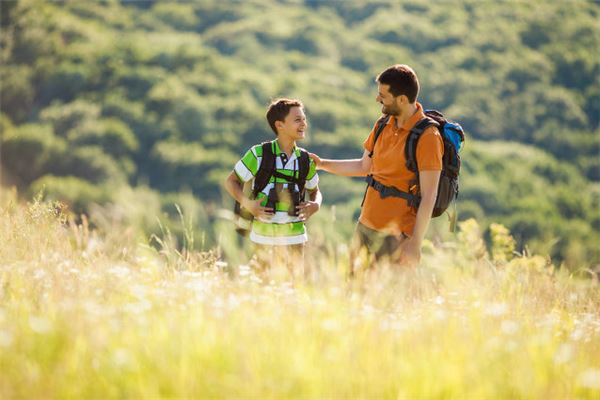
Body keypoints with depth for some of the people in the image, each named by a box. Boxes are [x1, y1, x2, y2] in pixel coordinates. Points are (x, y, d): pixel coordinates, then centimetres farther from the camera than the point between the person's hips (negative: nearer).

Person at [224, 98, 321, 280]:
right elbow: (231, 181, 0)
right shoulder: (260, 154, -8)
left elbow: (315, 191, 18)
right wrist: (248, 204, -14)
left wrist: (315, 205, -4)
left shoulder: (305, 160, 3)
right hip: (264, 235, -3)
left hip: (294, 236, 3)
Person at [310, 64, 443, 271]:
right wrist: (321, 163, 20)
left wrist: (415, 243, -21)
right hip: (365, 225, 8)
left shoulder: (426, 137, -17)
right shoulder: (384, 125, 8)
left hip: (395, 235, -8)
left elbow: (428, 197, -19)